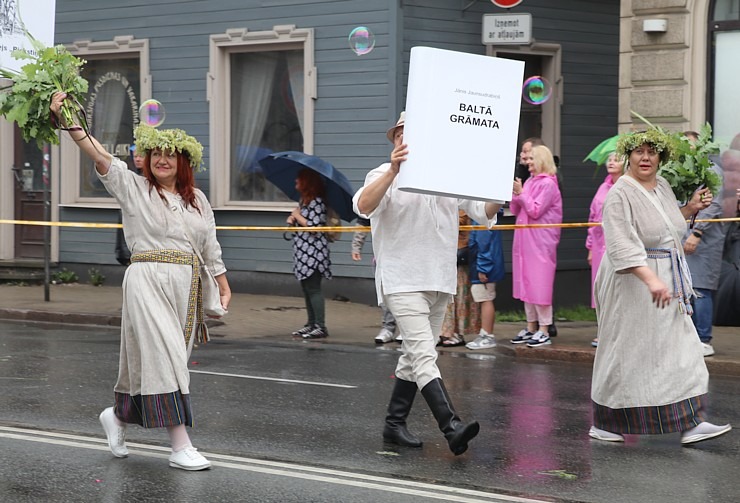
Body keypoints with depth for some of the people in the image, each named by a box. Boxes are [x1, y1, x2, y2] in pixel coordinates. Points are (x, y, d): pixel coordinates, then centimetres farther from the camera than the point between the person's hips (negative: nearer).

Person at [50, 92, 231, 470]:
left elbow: (210, 247, 19)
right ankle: (180, 447, -11)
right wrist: (68, 122, -24)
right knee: (163, 357, -11)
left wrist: (223, 285, 18)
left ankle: (118, 416, 33)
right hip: (148, 282, -5)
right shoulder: (134, 188, 0)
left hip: (186, 286, 5)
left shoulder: (198, 200, 13)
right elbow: (99, 156, -12)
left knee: (152, 360, 10)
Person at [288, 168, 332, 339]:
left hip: (313, 252, -10)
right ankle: (311, 324, 17)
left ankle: (320, 327, -9)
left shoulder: (316, 202, -13)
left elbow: (314, 226, -20)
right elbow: (295, 217, 26)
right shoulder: (304, 200, 17)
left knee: (313, 288, -10)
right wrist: (292, 218, 3)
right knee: (306, 289, 11)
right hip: (303, 252, 10)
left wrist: (298, 216, -9)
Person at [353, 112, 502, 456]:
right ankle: (452, 427, -29)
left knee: (414, 357, 14)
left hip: (440, 282, 7)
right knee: (424, 356, -18)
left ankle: (394, 424, 25)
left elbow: (482, 211, 12)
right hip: (403, 281, -7)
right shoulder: (387, 175, -3)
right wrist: (392, 172, -36)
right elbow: (364, 206, -22)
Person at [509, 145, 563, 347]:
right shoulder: (529, 182, 15)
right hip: (524, 240, 9)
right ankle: (531, 327, 17)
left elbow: (535, 211, -15)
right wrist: (515, 194, 0)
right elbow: (515, 210, 16)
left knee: (540, 284, -7)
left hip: (541, 242, -9)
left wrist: (521, 193, -12)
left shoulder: (548, 184, -9)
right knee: (525, 283, 11)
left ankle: (544, 331, -4)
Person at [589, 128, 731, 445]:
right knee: (627, 353, 1)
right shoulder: (620, 195, -17)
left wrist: (692, 208, 11)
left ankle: (689, 424, 6)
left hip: (667, 281, 8)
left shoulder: (662, 186, 8)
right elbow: (623, 246, -28)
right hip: (634, 283, -8)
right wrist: (650, 279, -38)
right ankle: (603, 425, 14)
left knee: (679, 348, 4)